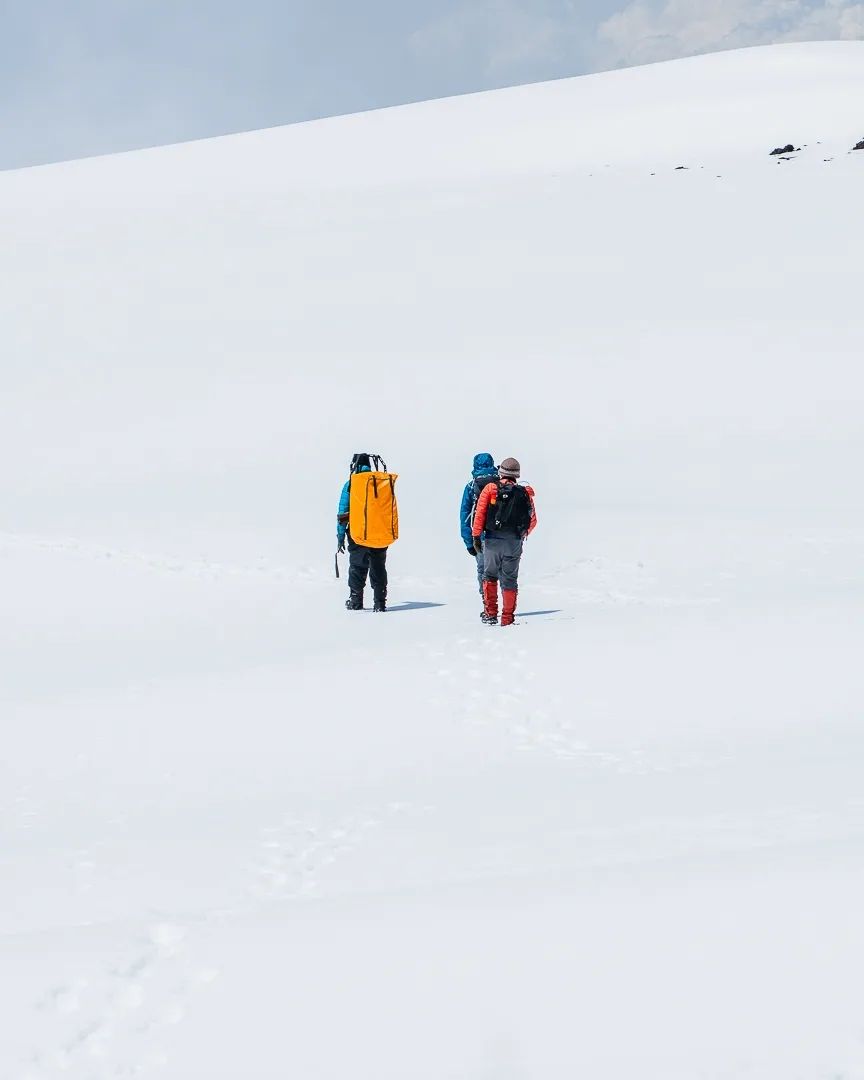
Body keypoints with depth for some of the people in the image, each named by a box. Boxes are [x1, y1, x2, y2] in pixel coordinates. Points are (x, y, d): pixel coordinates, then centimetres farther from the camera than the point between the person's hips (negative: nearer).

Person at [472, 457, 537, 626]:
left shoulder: (490, 488, 1)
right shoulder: (524, 493, 7)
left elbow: (480, 513, -7)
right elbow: (532, 521, 11)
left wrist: (476, 536, -4)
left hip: (492, 540, -1)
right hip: (514, 542, 1)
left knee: (490, 575, 16)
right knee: (509, 580, 8)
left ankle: (490, 613, 10)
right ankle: (507, 618, 8)